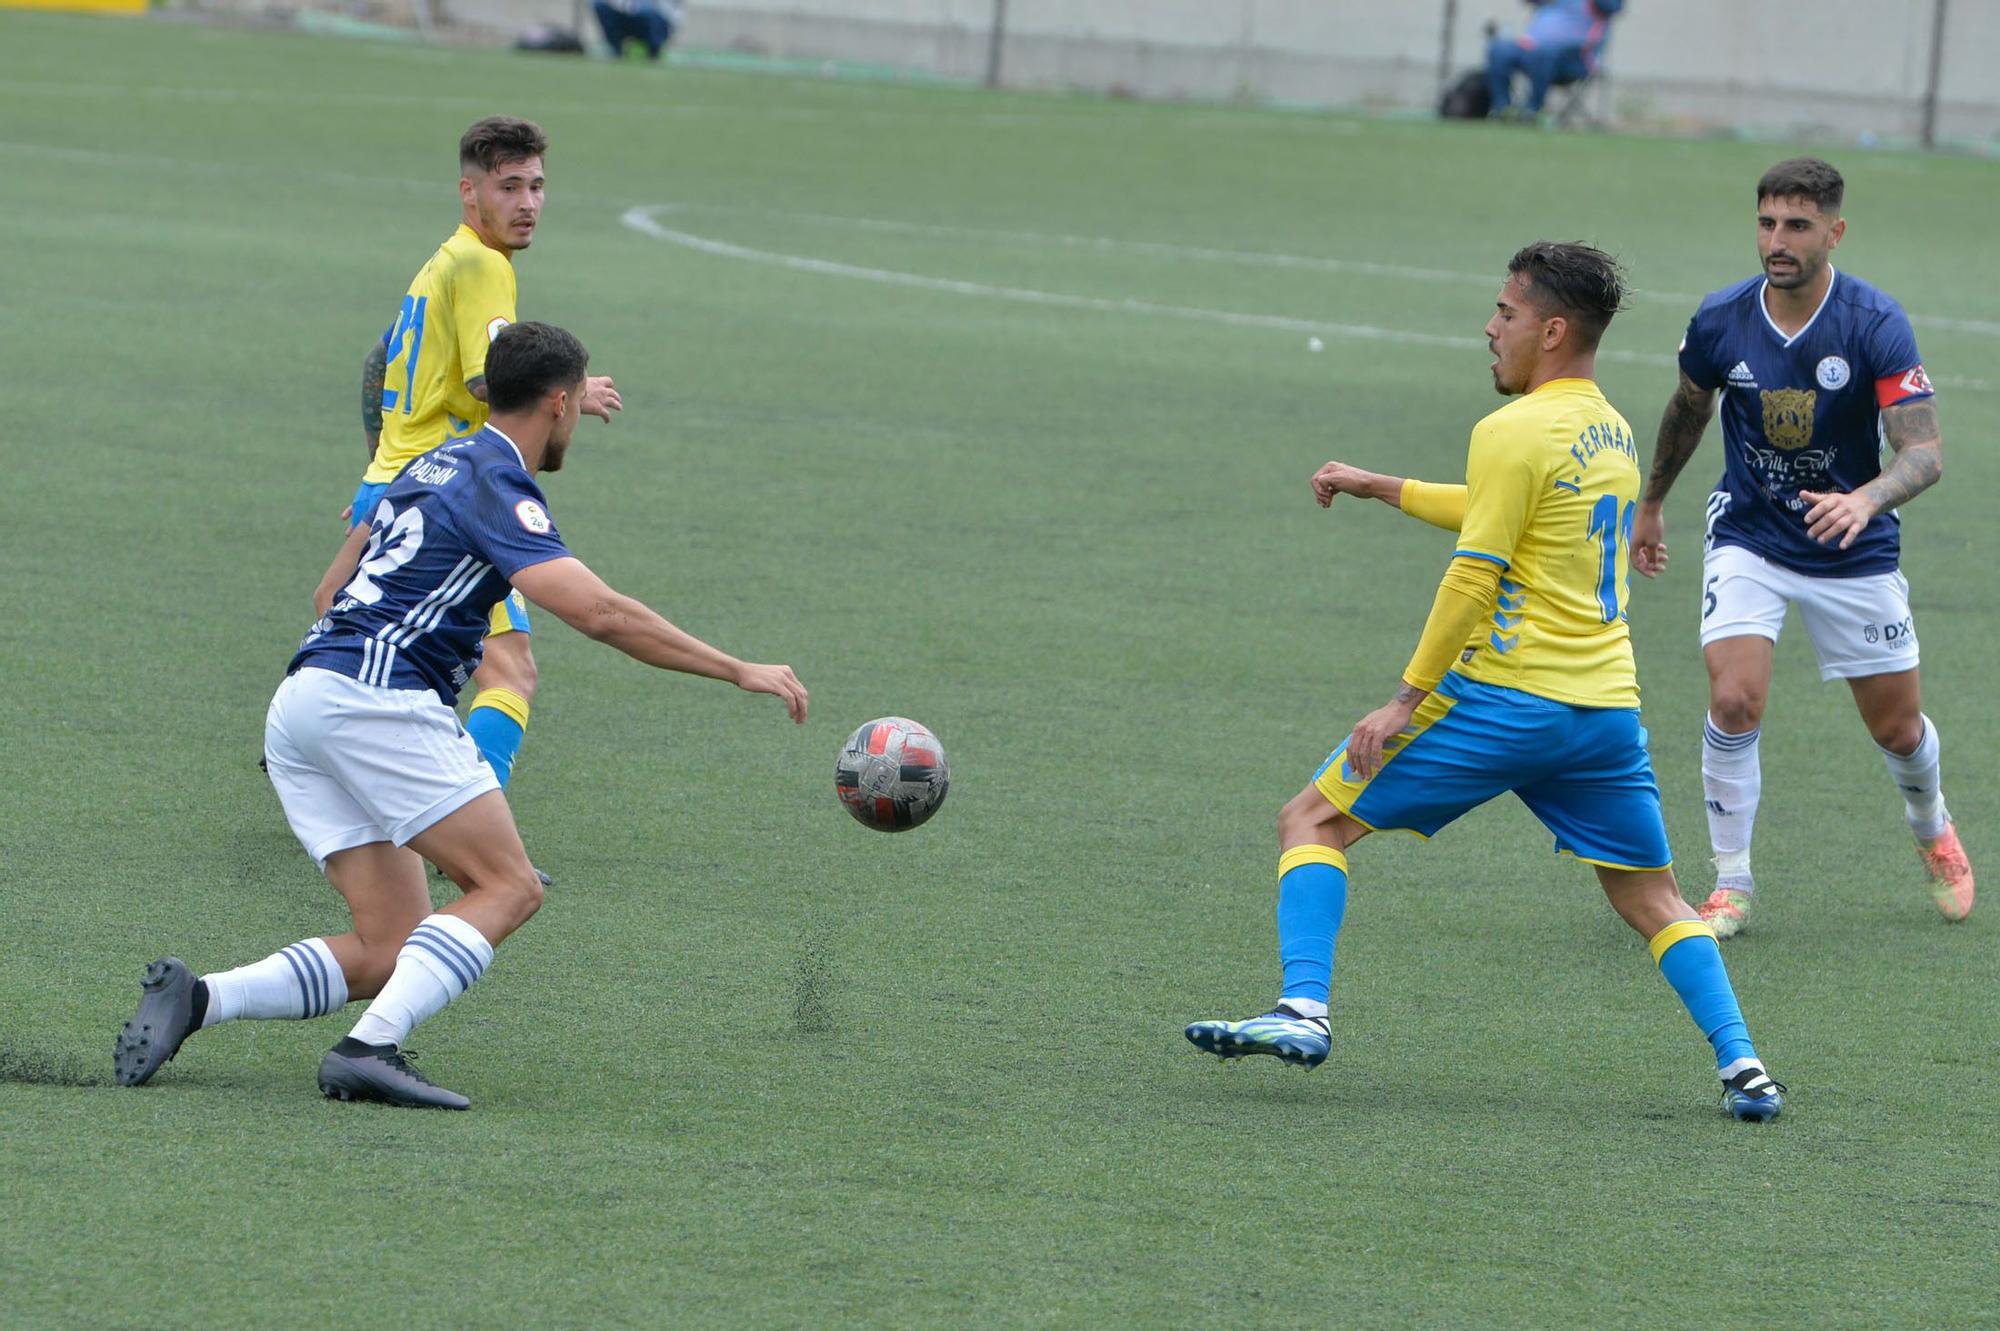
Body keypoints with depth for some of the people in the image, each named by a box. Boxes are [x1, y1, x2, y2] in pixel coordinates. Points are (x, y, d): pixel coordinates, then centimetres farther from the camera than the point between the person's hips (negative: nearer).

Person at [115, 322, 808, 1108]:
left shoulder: (435, 466, 24)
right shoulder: (496, 487, -6)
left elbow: (332, 591, 32)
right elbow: (599, 613, -17)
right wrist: (739, 672, -13)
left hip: (299, 702, 9)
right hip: (376, 696, -9)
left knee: (393, 949, 4)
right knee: (509, 888, -9)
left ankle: (195, 998, -9)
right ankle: (371, 1046, -26)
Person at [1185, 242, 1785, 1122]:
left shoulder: (1515, 432, -10)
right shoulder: (1613, 434, 15)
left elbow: (1477, 573, -15)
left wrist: (1406, 699, -11)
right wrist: (1379, 487, 34)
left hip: (1506, 699, -7)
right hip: (1608, 705, 7)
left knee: (1314, 820, 3)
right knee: (1652, 900, 14)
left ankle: (1303, 1009, -12)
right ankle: (1741, 1065, -2)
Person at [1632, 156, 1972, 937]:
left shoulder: (1876, 324, -19)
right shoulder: (1719, 322, -11)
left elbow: (1924, 451, -24)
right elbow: (1688, 409, 11)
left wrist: (1866, 499, -44)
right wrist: (1651, 505, 23)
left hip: (1855, 551, -1)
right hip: (1748, 540, 1)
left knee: (1898, 730, 9)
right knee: (1735, 702, -20)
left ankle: (1933, 831, 43)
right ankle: (1731, 882, -4)